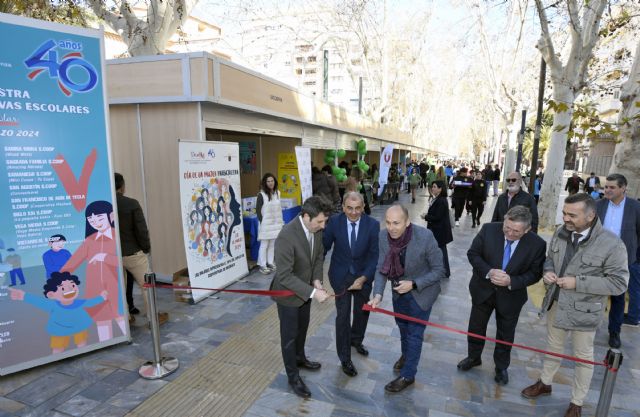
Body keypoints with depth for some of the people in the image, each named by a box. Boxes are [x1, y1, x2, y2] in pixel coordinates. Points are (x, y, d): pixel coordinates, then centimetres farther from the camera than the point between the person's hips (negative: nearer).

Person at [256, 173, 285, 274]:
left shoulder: (277, 193, 7)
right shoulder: (261, 195, -9)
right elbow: (258, 210, -8)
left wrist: (281, 221, 11)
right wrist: (262, 222, -11)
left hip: (276, 223, 5)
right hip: (266, 224, -5)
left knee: (272, 244, 12)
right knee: (264, 245, 0)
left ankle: (270, 262, 22)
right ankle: (262, 265, 6)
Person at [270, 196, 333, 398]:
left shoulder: (317, 229, -13)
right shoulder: (286, 236, -35)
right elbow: (284, 275, -33)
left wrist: (317, 280, -13)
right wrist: (313, 292, -35)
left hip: (305, 289, 7)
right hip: (288, 292, -7)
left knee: (302, 328, 26)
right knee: (290, 334, 11)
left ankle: (300, 358, 51)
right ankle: (293, 375, 32)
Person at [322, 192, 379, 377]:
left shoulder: (373, 224, -17)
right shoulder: (334, 221, -17)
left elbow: (374, 255, -14)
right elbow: (324, 246, -8)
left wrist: (363, 278, -24)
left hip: (363, 275, 2)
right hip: (340, 275, -2)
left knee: (362, 311, 20)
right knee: (343, 315, 1)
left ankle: (356, 340, 51)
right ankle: (345, 358, 21)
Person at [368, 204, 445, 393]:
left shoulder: (425, 237, -32)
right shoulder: (383, 236, -21)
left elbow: (439, 270, -21)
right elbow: (381, 268, -14)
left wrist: (414, 284, -29)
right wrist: (378, 294, -28)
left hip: (421, 291, -4)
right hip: (399, 289, 5)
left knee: (414, 333, 7)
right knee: (402, 324, 26)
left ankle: (408, 375, 30)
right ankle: (406, 354, 56)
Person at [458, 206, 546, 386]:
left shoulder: (537, 244, -20)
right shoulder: (489, 230, -20)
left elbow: (535, 273, -10)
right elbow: (473, 253, -11)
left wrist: (511, 281, -26)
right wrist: (489, 272, -27)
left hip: (511, 296, -1)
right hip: (483, 290, 1)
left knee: (505, 335, 19)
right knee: (476, 328, 19)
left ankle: (501, 367, 44)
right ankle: (473, 357, 45)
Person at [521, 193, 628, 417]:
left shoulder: (612, 244, -22)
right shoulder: (561, 233, -6)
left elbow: (618, 283, -18)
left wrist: (578, 283, -25)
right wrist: (548, 271, -11)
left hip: (584, 310, -4)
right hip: (556, 303, 5)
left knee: (583, 357, 16)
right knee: (553, 347, 24)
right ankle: (544, 383, 46)